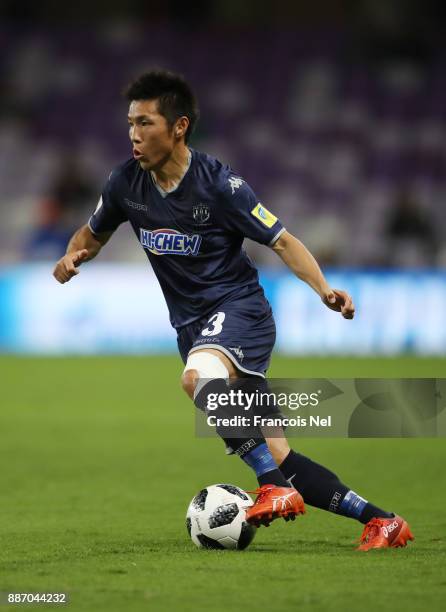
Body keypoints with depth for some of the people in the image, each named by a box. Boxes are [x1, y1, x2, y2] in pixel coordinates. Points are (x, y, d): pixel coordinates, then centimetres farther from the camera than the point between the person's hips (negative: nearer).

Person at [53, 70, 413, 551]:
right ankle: (380, 521, 8)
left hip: (237, 306, -6)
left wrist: (324, 289, -25)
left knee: (200, 377, -39)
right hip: (192, 325, 6)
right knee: (271, 456, -1)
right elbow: (93, 233, 18)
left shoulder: (218, 183, -14)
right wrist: (72, 258, -4)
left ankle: (277, 490, -28)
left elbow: (281, 242, -10)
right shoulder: (126, 184, 0)